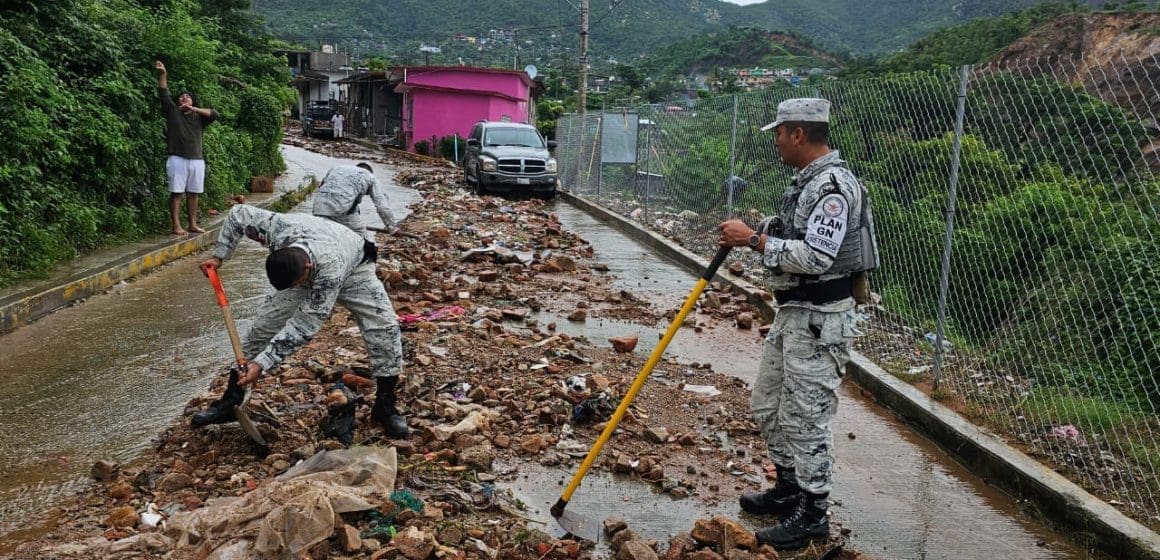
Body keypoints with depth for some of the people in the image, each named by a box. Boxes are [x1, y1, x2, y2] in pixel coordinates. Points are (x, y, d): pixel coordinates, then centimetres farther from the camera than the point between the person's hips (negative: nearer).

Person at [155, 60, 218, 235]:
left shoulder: (199, 117, 14)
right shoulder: (173, 112, 11)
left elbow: (214, 114, -3)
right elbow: (163, 94, 0)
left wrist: (193, 108, -9)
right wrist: (163, 74, -12)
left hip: (196, 160, 2)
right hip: (177, 160, -2)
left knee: (193, 193, 7)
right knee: (176, 193, -4)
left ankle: (193, 224, 13)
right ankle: (176, 226, -4)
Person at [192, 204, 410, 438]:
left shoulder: (332, 269, -46)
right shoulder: (277, 228, -38)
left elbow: (305, 326, -39)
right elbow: (238, 213, -15)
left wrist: (262, 363, -39)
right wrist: (218, 255, -16)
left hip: (352, 269, -4)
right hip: (304, 269, 4)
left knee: (385, 328, -24)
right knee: (263, 326, -5)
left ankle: (385, 406, -9)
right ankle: (230, 402, 9)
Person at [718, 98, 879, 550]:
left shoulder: (833, 186, -19)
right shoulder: (808, 179, 13)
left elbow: (814, 258, -27)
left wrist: (754, 240, -19)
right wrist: (749, 233, 5)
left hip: (819, 319, -11)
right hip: (792, 312, 11)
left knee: (805, 417, -2)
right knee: (767, 406, 18)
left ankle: (812, 515, 13)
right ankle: (789, 489, 33)